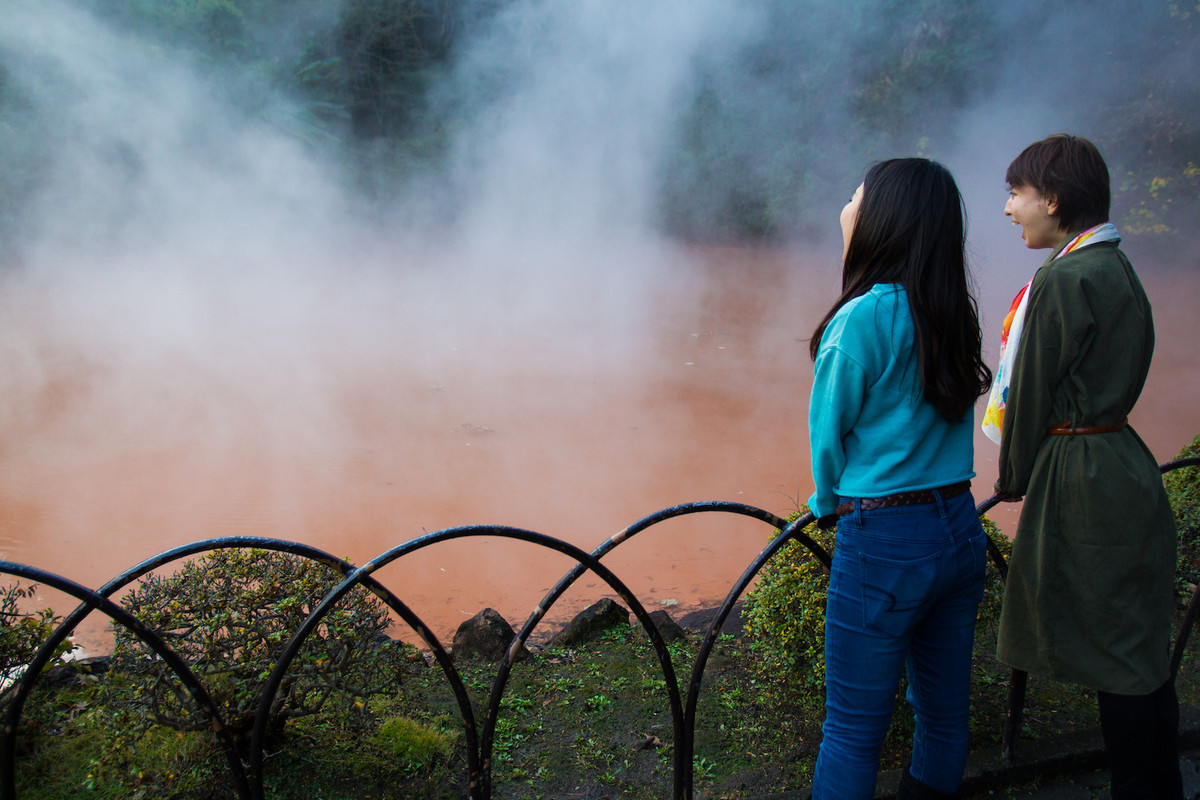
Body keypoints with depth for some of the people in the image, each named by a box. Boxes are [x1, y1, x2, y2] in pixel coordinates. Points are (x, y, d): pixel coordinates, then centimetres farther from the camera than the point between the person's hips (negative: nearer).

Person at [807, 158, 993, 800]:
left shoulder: (862, 319, -17)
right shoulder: (954, 313, 5)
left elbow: (827, 436, -8)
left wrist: (830, 504, 12)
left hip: (885, 544, -7)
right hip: (961, 530, 8)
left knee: (853, 730, 7)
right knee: (945, 711, 20)